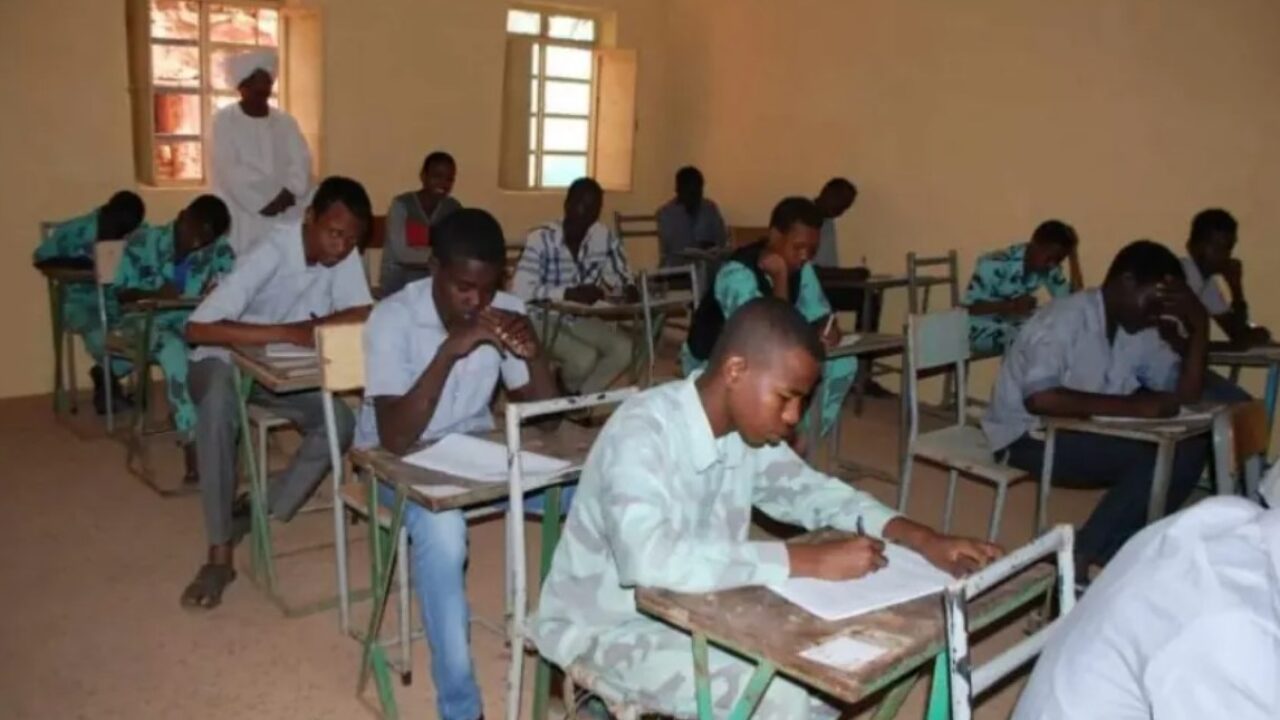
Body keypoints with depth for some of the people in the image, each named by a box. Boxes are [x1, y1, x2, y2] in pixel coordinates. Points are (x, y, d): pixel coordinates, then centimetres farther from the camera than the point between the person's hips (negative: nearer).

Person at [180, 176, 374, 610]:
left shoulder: (345, 255, -14)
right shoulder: (270, 254, -31)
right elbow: (198, 328, -39)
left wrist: (311, 327, -33)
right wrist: (290, 333, -43)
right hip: (225, 362, -5)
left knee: (341, 424, -20)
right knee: (218, 406, -37)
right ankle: (219, 554, -28)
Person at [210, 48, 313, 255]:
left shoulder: (286, 122, 13)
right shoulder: (224, 121, 1)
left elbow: (301, 164, 4)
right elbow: (230, 172, -8)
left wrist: (286, 195, -14)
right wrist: (265, 201, -13)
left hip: (284, 218, 3)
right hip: (241, 219, -3)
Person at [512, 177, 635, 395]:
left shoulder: (604, 236, -9)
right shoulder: (541, 239, -22)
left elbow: (617, 276, 4)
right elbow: (520, 292, -29)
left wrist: (628, 289, -19)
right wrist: (570, 294, -35)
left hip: (577, 318, 5)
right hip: (540, 319, -5)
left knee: (624, 349, -16)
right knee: (584, 357, -27)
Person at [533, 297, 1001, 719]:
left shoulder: (749, 428, -5)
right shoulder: (642, 433, -29)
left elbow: (808, 490, 9)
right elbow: (649, 559, -44)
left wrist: (922, 540, -6)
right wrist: (809, 561, -40)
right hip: (606, 628, -7)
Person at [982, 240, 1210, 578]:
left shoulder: (1139, 331, 5)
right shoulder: (1064, 319, -21)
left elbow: (1185, 392, 2)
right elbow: (1039, 398, -34)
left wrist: (1198, 325, -8)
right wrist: (1131, 406, -31)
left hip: (1087, 432, 9)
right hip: (1029, 436, -8)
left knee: (1189, 451, -7)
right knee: (1152, 460, -22)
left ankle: (1117, 552, -4)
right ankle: (1079, 557, -11)